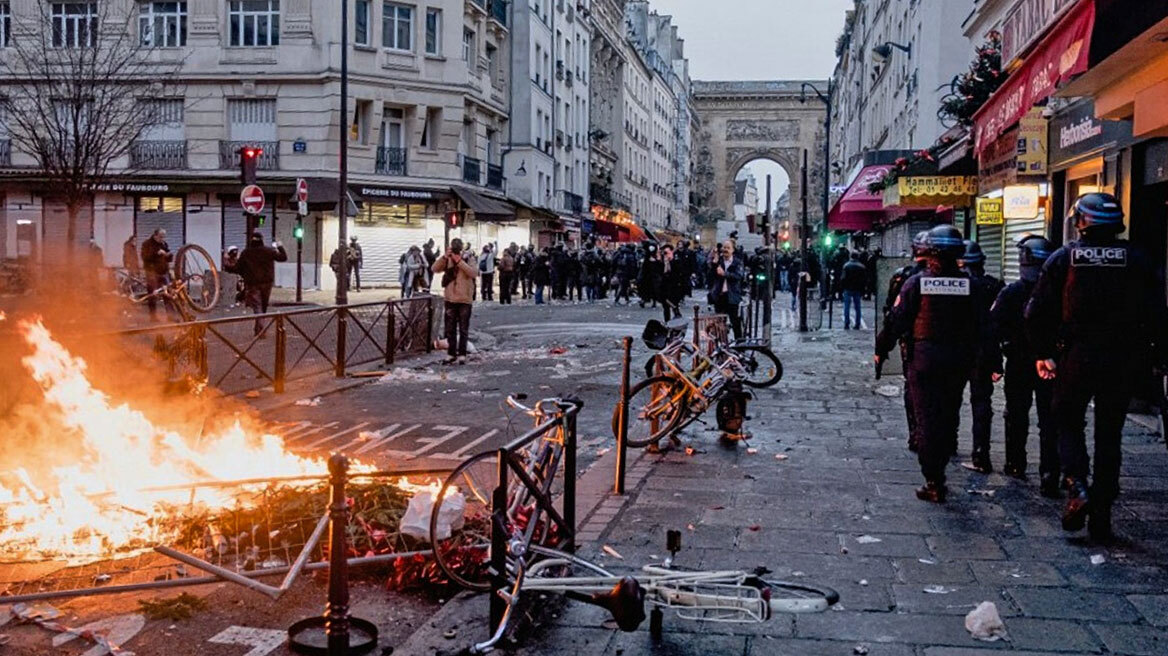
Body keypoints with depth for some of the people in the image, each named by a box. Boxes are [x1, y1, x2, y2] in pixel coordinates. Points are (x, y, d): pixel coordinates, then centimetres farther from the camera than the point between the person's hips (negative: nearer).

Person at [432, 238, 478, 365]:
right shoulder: (447, 260, 6)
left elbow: (474, 273, -19)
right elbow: (434, 269, -8)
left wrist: (460, 261, -25)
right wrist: (444, 257, -20)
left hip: (465, 299, -3)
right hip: (450, 299, 3)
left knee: (463, 329, 0)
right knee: (450, 329, 7)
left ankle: (462, 354, 5)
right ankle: (451, 354, 14)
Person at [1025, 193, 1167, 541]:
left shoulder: (1063, 258, -2)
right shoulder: (1135, 260, 1)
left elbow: (1038, 312, -4)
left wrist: (1042, 353, 3)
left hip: (1076, 356, -1)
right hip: (1122, 361, 2)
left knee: (1068, 422, 15)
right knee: (1109, 434, 9)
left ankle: (1076, 486, -9)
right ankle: (1101, 516, 12)